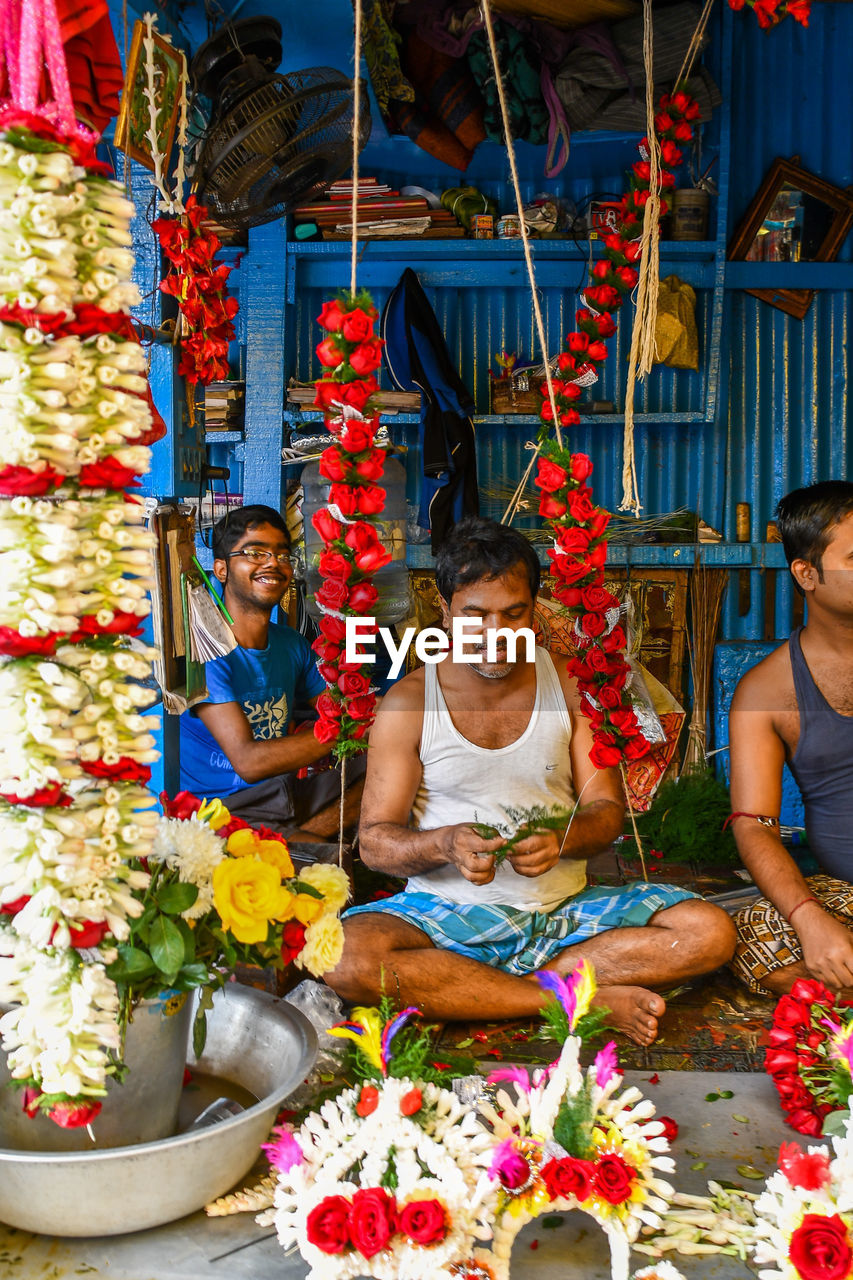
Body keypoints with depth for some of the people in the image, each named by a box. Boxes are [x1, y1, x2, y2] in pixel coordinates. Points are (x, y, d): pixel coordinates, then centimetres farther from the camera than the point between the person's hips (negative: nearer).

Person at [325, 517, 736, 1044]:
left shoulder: (569, 682, 5)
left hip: (565, 909, 2)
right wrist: (444, 844, -24)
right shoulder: (407, 704, -1)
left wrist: (561, 839, -19)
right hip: (449, 911, -2)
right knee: (345, 960, -32)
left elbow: (607, 809, 4)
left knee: (711, 932, -19)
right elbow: (375, 840, -2)